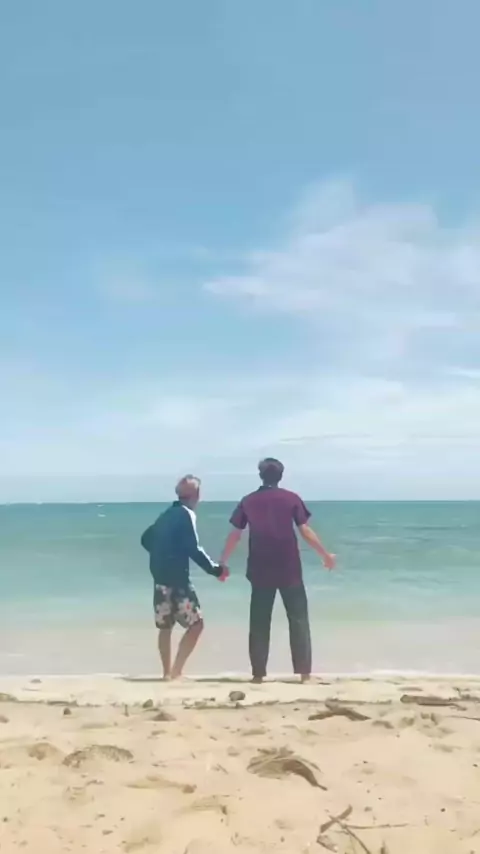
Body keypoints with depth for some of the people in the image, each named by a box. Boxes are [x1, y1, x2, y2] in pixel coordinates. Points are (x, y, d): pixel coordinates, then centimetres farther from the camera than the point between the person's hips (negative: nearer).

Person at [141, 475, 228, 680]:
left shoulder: (167, 515, 14)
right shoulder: (186, 514, -10)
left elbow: (146, 539, 22)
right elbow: (193, 549, -17)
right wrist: (215, 570, -10)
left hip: (160, 578, 8)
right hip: (177, 580, -8)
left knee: (165, 626, 14)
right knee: (196, 624, -2)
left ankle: (168, 672, 19)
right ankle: (176, 670, -8)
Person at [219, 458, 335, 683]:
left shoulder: (248, 501, 5)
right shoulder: (292, 498, 0)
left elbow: (235, 535, 6)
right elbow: (306, 531, -4)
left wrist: (223, 562, 16)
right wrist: (326, 555, 6)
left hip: (260, 571, 2)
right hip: (289, 570, -1)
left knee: (259, 623, 8)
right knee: (298, 619, 6)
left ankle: (258, 673, 9)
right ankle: (304, 671, 3)